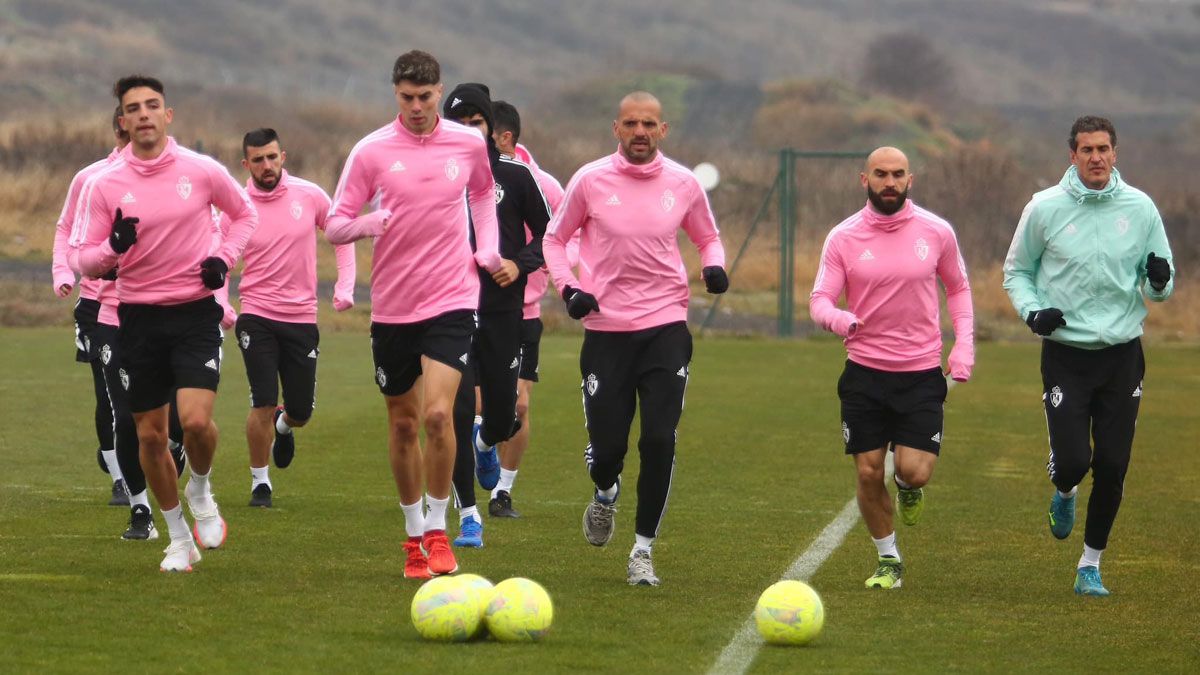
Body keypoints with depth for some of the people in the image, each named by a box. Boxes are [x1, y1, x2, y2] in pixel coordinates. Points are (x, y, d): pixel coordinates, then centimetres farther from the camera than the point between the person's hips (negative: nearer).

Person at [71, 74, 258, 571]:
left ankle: (200, 491, 14)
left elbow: (244, 214, 14)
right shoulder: (105, 184, -2)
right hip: (139, 316, 2)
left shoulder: (202, 171, -3)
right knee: (150, 434, 4)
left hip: (195, 311, -2)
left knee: (196, 419, -19)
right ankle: (178, 538, 22)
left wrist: (224, 258, -3)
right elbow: (86, 261, 1)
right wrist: (112, 247, -21)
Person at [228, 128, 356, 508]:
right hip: (257, 316, -2)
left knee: (301, 412, 7)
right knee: (263, 404, -12)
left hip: (302, 318, 2)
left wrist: (345, 285, 3)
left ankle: (283, 427, 45)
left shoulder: (309, 196, -3)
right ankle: (260, 483, 7)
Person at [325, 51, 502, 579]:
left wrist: (488, 247, 10)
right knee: (402, 424, 9)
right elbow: (334, 226, -2)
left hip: (451, 301, -1)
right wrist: (366, 224, -24)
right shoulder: (372, 151, -4)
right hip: (391, 307, 1)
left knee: (438, 414, -17)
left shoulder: (469, 144, 1)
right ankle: (413, 534, 25)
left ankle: (437, 529, -2)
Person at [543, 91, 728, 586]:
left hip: (665, 326, 1)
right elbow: (554, 238, 10)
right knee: (606, 446, 0)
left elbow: (707, 237, 19)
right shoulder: (590, 181, -2)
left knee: (659, 441, -9)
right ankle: (605, 494, 38)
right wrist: (568, 287, -6)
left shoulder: (683, 184, 3)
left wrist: (714, 267, -3)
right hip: (606, 329, -1)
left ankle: (643, 552, 4)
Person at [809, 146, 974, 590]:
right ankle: (888, 561, 21)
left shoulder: (936, 232, 0)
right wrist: (836, 318, -28)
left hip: (922, 373, 0)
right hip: (864, 372, 0)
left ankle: (908, 487, 27)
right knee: (869, 474, 0)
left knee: (915, 471, -12)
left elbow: (957, 287, 14)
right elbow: (819, 300, -4)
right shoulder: (843, 238, -3)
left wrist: (964, 344, 2)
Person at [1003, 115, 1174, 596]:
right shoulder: (1045, 208, -3)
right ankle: (1063, 493, 27)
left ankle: (1091, 564, 17)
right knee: (1073, 460, -12)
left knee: (1113, 466, 0)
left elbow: (1159, 286, 10)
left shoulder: (1140, 208, 1)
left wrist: (1158, 282, -15)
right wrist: (1032, 310, -10)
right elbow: (1016, 270, 9)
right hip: (1066, 353, -1)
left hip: (1123, 353, 1)